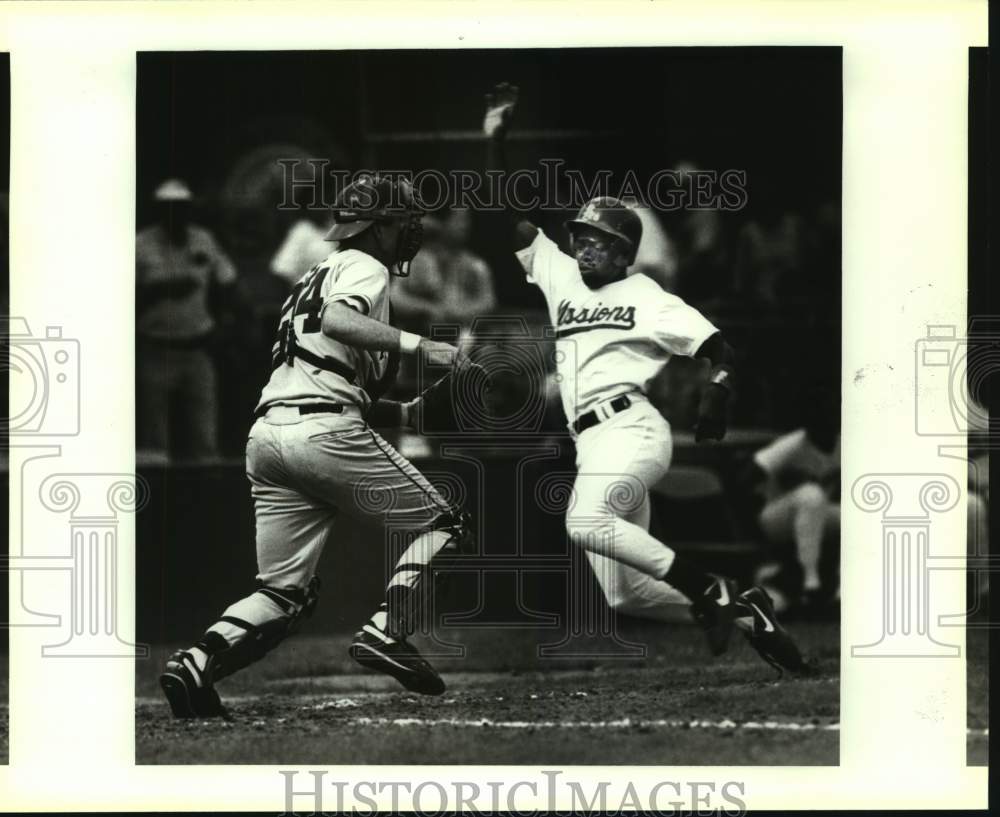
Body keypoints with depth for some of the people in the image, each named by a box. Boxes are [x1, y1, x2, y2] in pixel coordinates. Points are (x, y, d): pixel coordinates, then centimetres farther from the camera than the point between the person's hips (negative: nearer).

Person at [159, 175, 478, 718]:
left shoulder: (315, 278, 32)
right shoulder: (364, 266, 4)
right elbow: (336, 321, -19)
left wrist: (409, 412, 22)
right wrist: (418, 344, -20)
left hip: (266, 433, 8)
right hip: (323, 431, -8)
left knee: (285, 592, 9)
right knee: (442, 525, 5)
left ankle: (199, 662, -13)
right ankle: (386, 633, -11)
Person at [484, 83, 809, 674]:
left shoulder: (647, 299, 3)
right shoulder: (560, 276, 18)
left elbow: (720, 350, -1)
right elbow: (512, 216, 16)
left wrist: (718, 393, -22)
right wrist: (496, 142, 7)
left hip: (631, 428, -7)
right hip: (593, 443, 7)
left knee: (586, 522, -35)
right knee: (625, 595, 1)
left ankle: (709, 591, -26)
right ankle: (742, 611, 17)